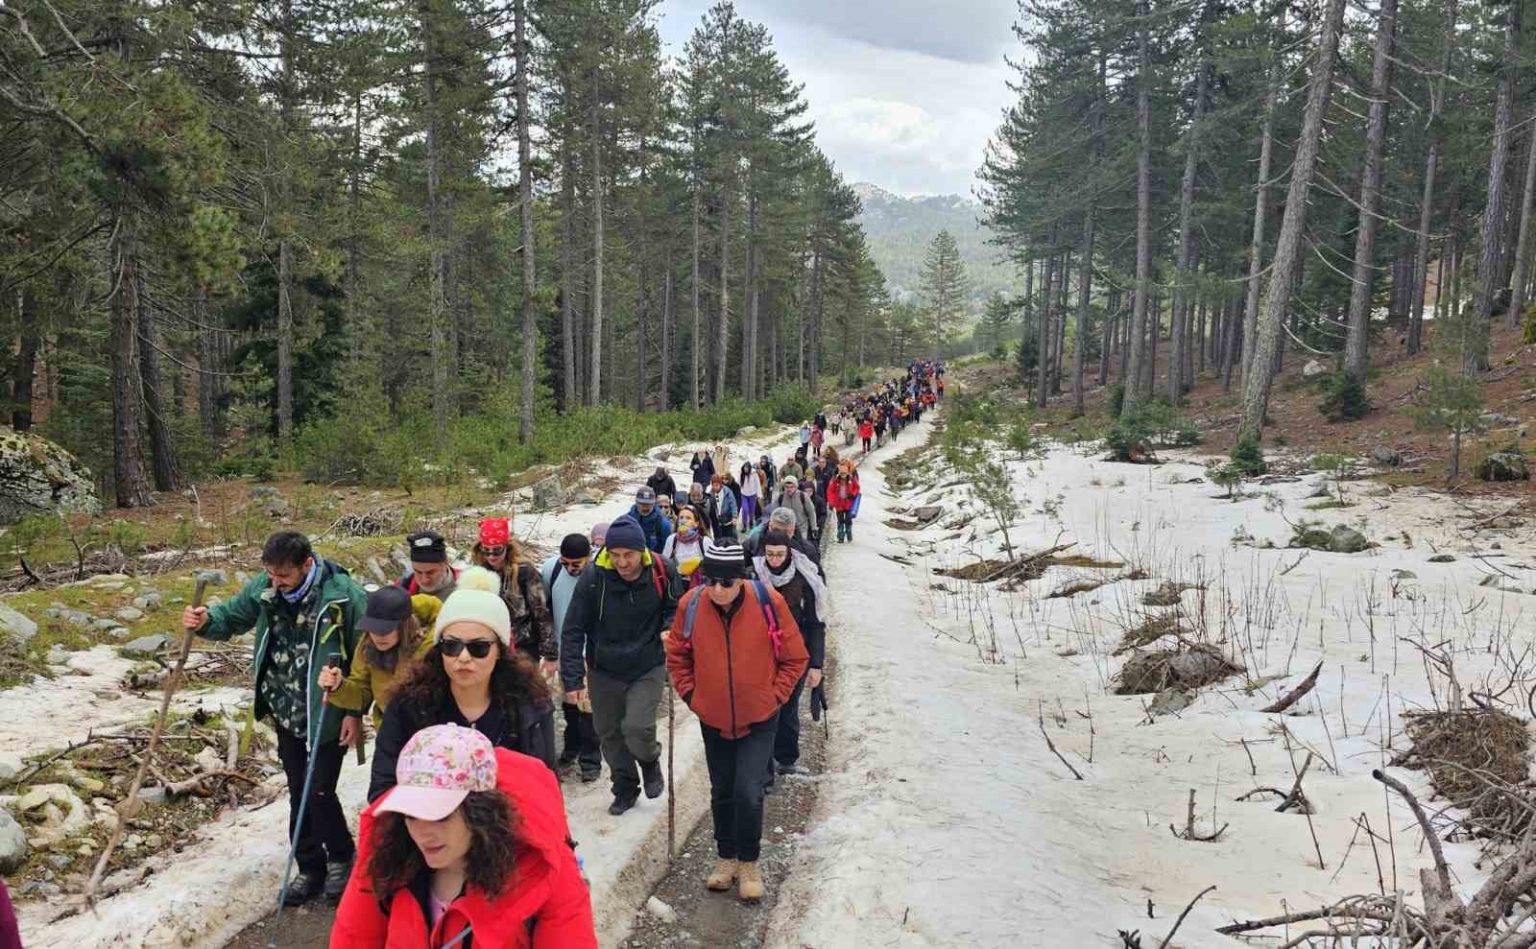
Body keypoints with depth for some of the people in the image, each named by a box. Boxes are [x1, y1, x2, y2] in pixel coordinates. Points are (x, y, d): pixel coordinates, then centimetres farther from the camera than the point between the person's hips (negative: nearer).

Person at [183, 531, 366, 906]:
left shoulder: (344, 594, -21)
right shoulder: (264, 588, -6)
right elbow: (231, 617, 8)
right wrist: (204, 621, -16)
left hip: (326, 716, -5)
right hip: (286, 714, 6)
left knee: (320, 791, -2)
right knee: (299, 793, 15)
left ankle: (341, 858, 24)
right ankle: (310, 869, 30)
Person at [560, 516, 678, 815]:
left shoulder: (660, 572, -16)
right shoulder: (593, 576, -19)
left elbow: (675, 608, 5)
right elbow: (573, 630, -12)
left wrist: (669, 630, -16)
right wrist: (573, 678, -16)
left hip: (648, 668, -1)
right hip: (604, 670, 1)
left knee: (637, 727, -14)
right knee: (609, 733, 13)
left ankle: (650, 763, 20)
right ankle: (625, 787, 37)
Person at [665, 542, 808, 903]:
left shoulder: (768, 602, -20)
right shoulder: (691, 605, -15)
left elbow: (795, 658, -6)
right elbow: (677, 656, 5)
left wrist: (774, 696, -8)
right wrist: (691, 694, -1)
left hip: (759, 720, -2)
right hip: (713, 720, 3)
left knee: (748, 792, -10)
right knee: (721, 792, 15)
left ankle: (748, 863, 13)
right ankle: (726, 857, 35)